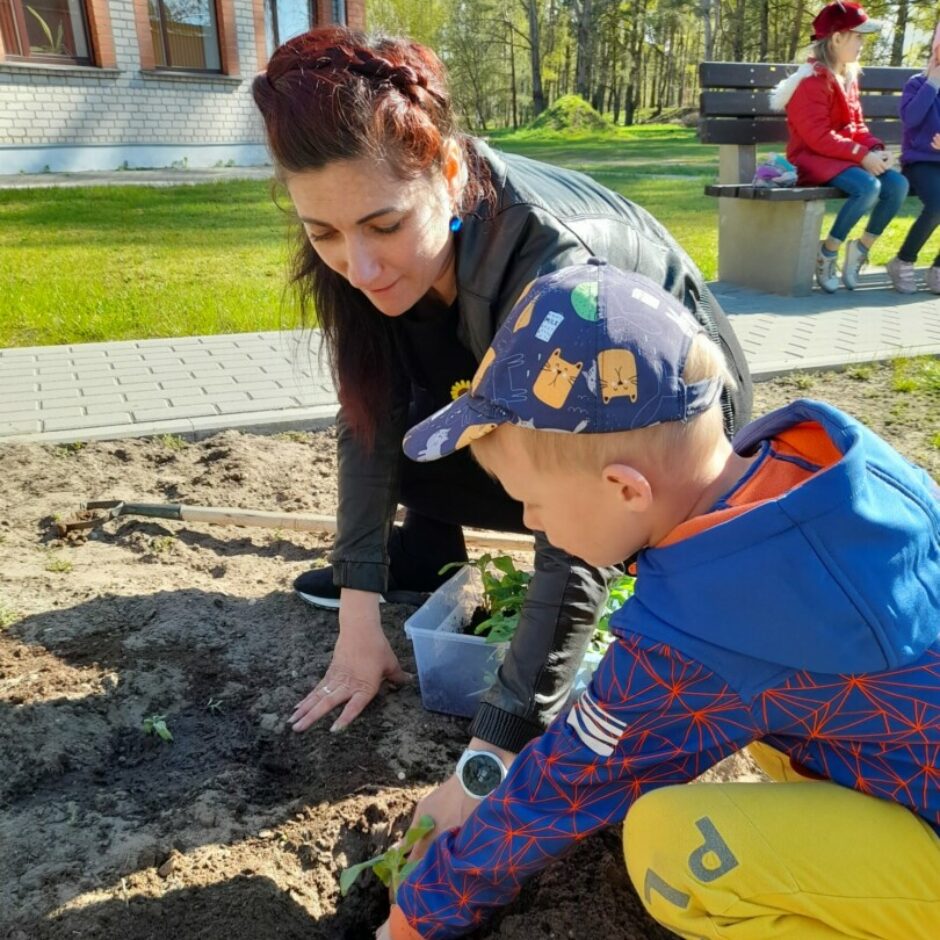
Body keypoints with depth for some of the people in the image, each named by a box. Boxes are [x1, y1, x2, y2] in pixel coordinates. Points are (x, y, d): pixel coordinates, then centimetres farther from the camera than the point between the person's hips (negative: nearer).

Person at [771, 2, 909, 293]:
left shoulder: (849, 77, 17)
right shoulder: (812, 81, -11)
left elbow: (858, 126, 17)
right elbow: (818, 137, -18)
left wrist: (877, 150, -3)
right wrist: (862, 155, -20)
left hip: (848, 157, 8)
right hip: (815, 159, -8)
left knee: (898, 184, -14)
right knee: (868, 186, -32)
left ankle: (860, 249, 0)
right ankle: (827, 253, -15)